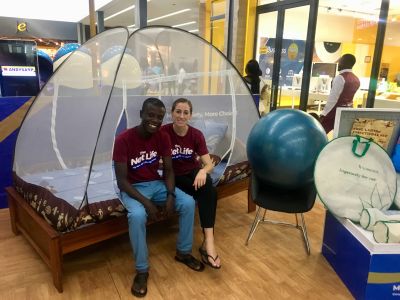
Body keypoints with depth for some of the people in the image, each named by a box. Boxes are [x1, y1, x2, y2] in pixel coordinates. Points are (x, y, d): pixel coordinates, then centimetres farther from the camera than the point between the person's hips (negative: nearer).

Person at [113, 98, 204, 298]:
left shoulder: (163, 137, -7)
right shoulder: (124, 139, -21)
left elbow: (168, 170, -1)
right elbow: (122, 180, -20)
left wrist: (171, 194, -18)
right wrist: (146, 202, -28)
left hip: (156, 183, 5)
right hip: (133, 188, -4)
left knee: (188, 203, -14)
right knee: (137, 215, -35)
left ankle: (183, 252, 8)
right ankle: (142, 270, -12)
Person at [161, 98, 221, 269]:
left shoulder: (197, 135, -8)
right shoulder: (163, 132, -14)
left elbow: (209, 164, -12)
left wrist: (203, 171, -34)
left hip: (193, 172, 2)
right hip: (175, 176, -2)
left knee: (210, 190, -31)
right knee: (206, 192, -28)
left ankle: (208, 241, -32)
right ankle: (207, 241, -17)